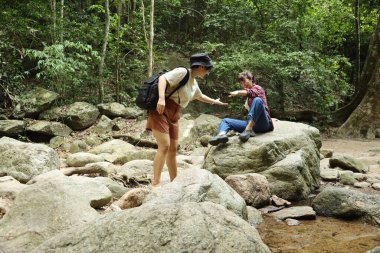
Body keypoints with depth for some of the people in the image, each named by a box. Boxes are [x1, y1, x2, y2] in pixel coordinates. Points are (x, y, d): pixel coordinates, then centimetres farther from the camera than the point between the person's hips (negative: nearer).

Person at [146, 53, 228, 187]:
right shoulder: (182, 72, -11)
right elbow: (162, 78, -25)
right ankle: (155, 183, -16)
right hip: (161, 111, -9)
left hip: (173, 116, 9)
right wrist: (161, 98, -39)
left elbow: (200, 96, 39)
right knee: (164, 146, -17)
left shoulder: (194, 84, 17)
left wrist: (215, 102, 50)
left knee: (173, 149, 11)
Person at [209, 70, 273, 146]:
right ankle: (222, 135, -39)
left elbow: (251, 92, -22)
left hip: (264, 123, -7)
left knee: (257, 100, -31)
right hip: (251, 123, 7)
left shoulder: (258, 88, 4)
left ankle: (248, 130, -40)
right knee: (225, 121, -3)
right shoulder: (248, 97, 26)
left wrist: (238, 92, -38)